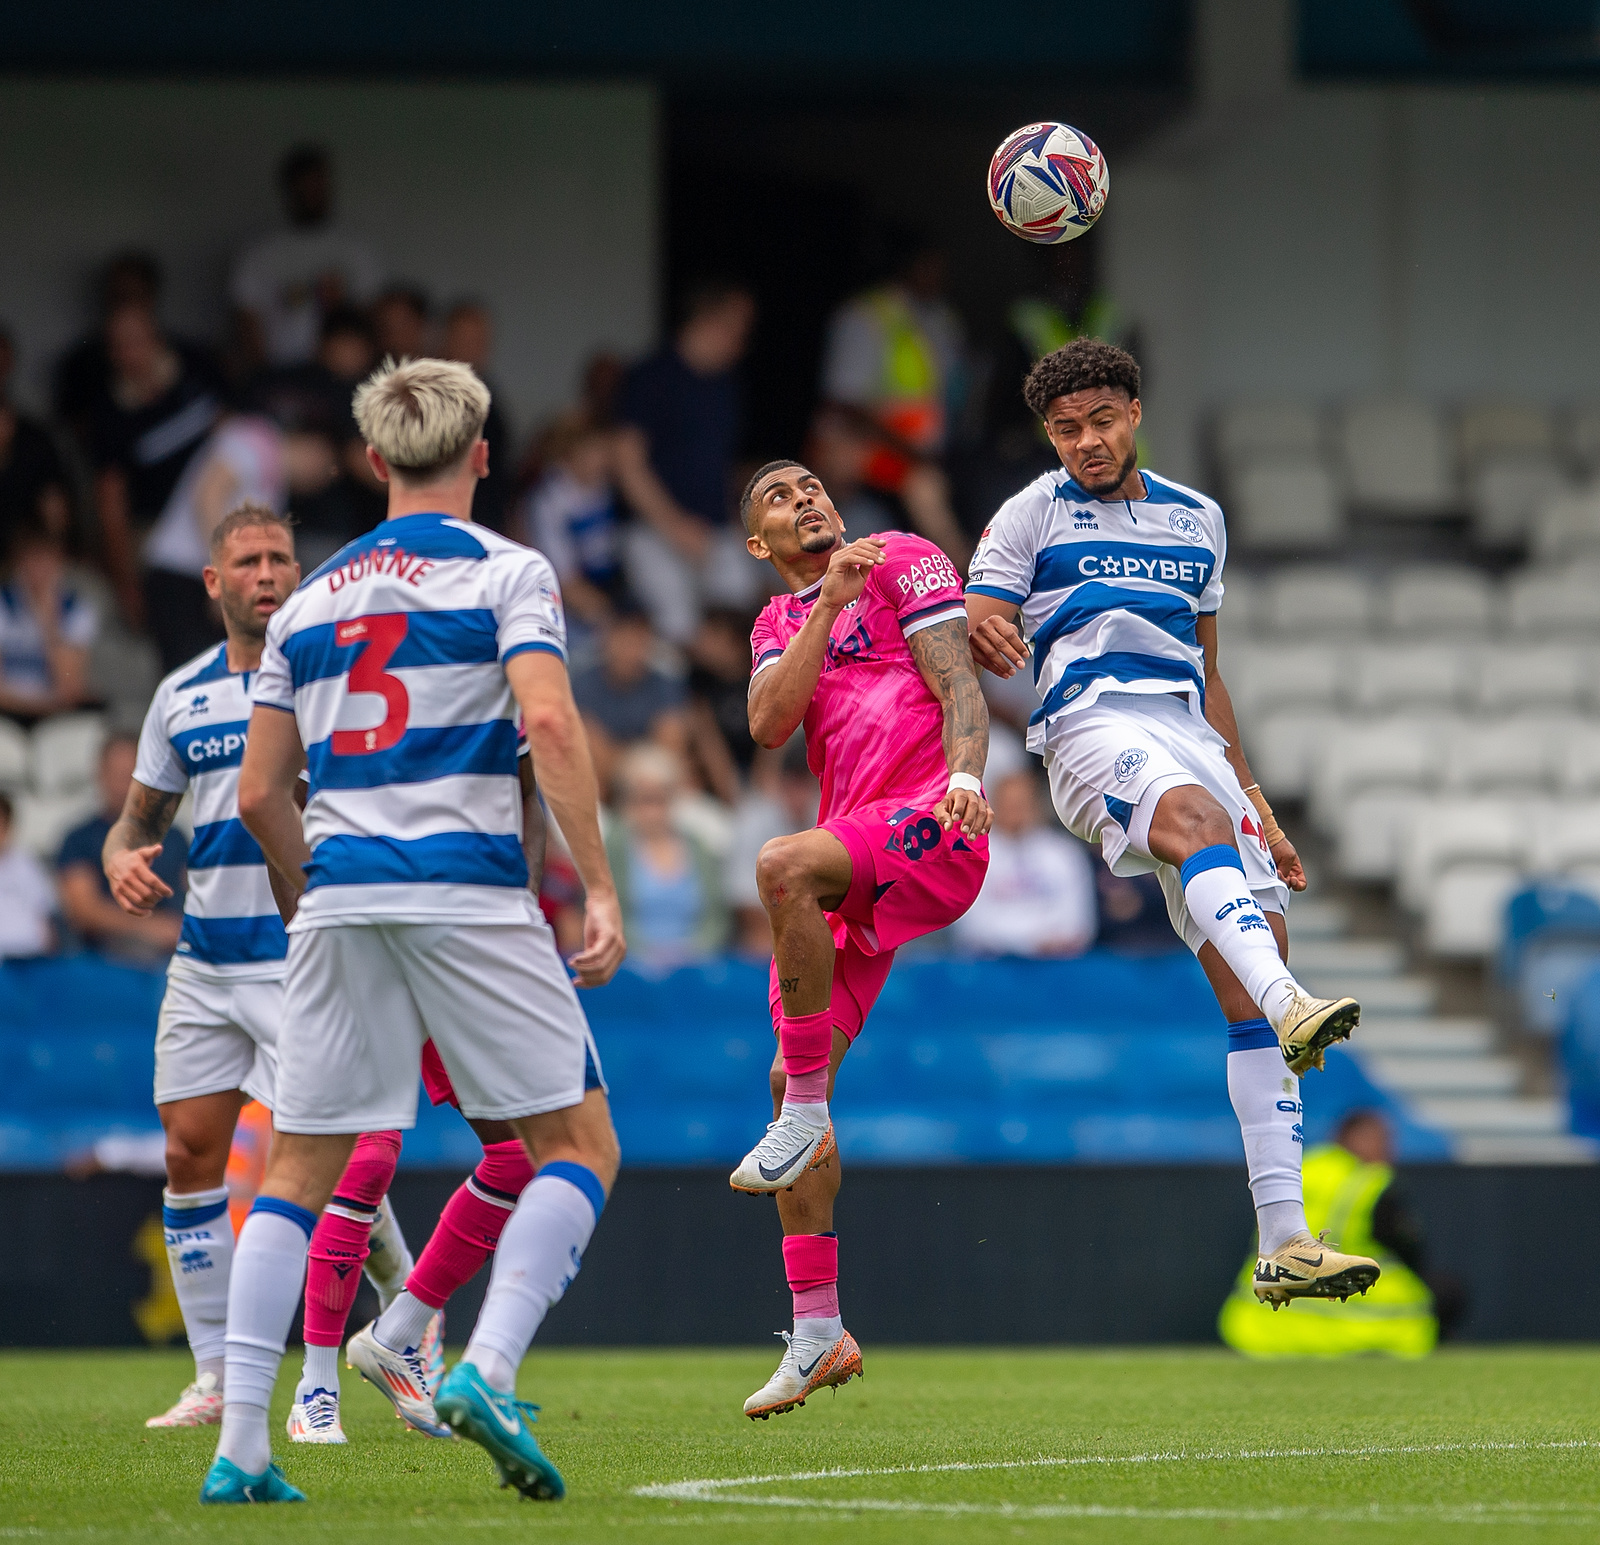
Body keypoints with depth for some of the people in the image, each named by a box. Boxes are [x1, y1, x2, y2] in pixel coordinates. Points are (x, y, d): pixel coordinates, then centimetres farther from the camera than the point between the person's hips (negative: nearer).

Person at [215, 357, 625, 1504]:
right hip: (467, 890, -5)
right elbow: (549, 722, -13)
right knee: (582, 1146, 4)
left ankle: (240, 1447, 1)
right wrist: (601, 889, -13)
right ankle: (487, 1370, -16)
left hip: (341, 896, 5)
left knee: (300, 1173, 9)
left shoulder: (311, 599, 17)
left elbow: (262, 794, 15)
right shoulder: (505, 572, 2)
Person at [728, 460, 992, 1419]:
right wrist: (828, 604, -4)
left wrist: (966, 778, -23)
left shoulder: (903, 561, 7)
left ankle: (803, 1113, -25)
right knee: (794, 1080, 0)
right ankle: (817, 1333, 5)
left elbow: (956, 682, -5)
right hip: (861, 857, 7)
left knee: (785, 866, -36)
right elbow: (770, 726, 3)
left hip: (933, 824, -7)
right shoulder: (782, 622, 23)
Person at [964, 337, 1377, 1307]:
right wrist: (983, 634, -22)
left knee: (1254, 955, -10)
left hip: (1192, 739, 5)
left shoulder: (1198, 520, 24)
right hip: (1094, 728, -5)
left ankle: (1285, 1244, -13)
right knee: (1198, 819, -38)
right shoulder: (1035, 516, 11)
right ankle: (1291, 1009, -66)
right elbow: (972, 643, 3)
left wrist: (1258, 805, 26)